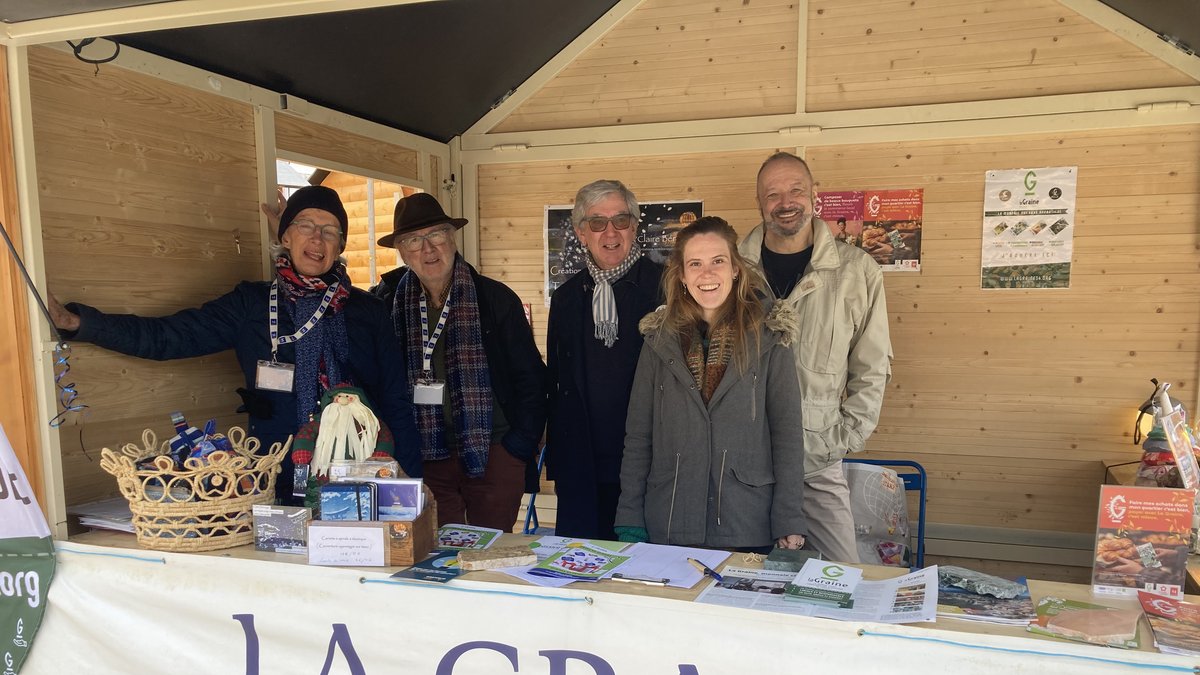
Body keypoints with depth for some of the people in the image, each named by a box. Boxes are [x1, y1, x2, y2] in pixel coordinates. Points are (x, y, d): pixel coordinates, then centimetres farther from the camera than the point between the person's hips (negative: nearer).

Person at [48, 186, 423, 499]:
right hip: (278, 486, 0)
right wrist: (75, 322, -12)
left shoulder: (367, 311, 7)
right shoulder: (252, 304, 6)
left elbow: (396, 404, 7)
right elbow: (166, 337, 0)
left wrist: (410, 487, 1)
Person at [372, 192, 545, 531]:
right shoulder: (387, 302, 3)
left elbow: (530, 377, 0)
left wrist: (521, 446, -4)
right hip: (423, 458, 2)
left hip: (493, 455, -1)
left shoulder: (496, 298, -2)